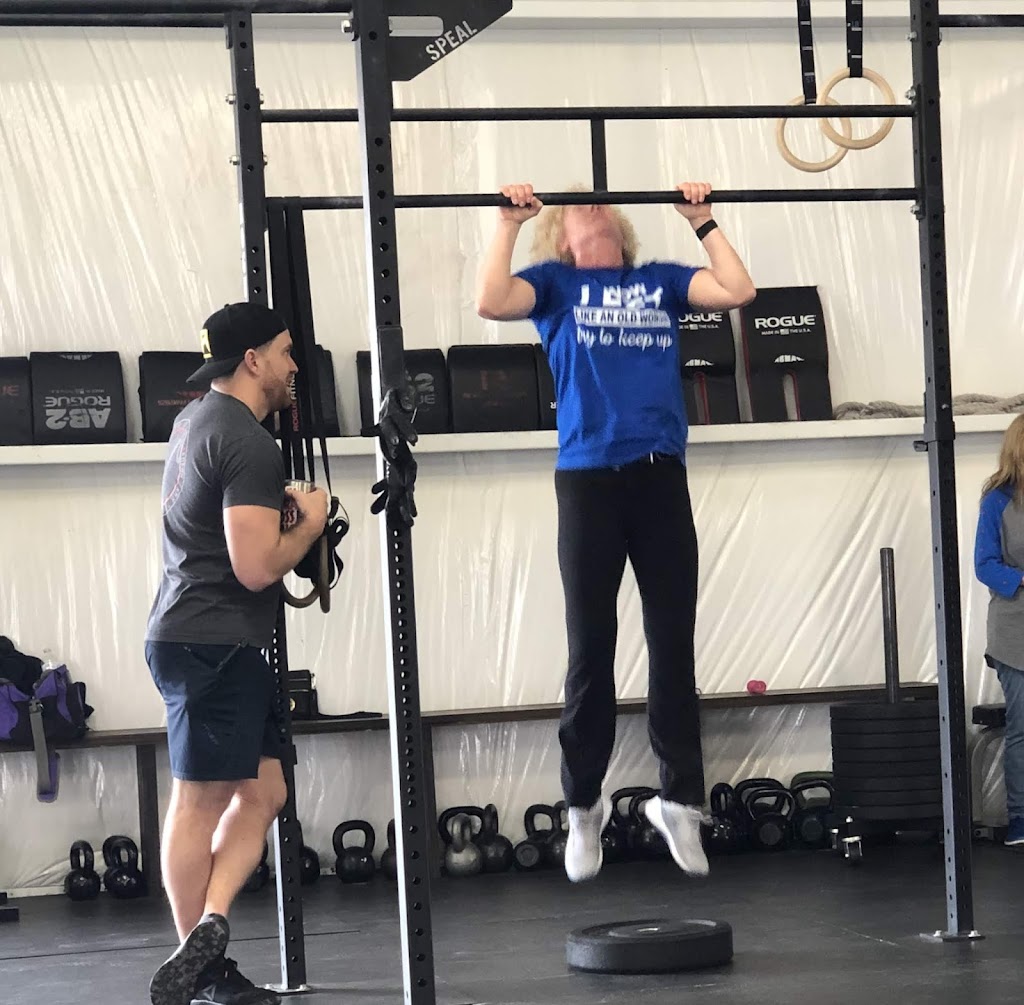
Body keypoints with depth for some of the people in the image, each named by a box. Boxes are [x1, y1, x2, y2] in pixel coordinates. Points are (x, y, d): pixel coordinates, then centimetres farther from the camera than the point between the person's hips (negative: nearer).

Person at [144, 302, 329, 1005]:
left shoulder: (197, 419, 16)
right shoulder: (250, 445, -16)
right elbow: (256, 568, -22)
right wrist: (311, 523, -6)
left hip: (192, 635, 10)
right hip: (215, 645, -10)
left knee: (262, 794, 8)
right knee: (202, 802, -4)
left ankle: (209, 931, -2)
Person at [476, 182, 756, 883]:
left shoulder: (661, 281, 17)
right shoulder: (554, 283, 10)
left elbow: (739, 291, 5)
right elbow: (492, 303, -9)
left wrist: (703, 221, 10)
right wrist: (510, 224, -3)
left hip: (662, 477, 2)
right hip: (590, 477, -2)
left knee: (674, 647, 3)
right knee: (591, 650, 2)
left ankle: (681, 802, 10)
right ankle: (584, 806, 13)